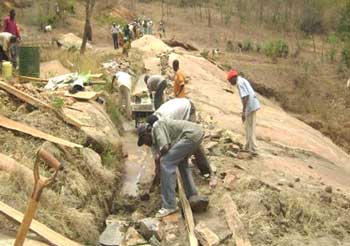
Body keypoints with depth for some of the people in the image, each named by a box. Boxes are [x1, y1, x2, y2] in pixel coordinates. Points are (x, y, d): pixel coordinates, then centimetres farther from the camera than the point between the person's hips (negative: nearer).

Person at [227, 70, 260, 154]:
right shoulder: (243, 81, 18)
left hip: (250, 106, -10)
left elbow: (245, 96, -22)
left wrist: (243, 112, -22)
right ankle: (248, 147, 22)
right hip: (253, 105, 10)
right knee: (248, 127, 16)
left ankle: (253, 149, 0)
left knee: (250, 129, -4)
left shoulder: (240, 82, -13)